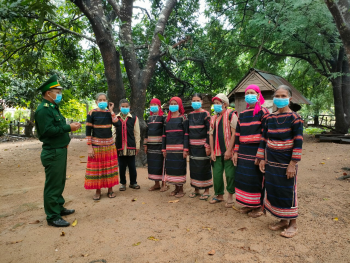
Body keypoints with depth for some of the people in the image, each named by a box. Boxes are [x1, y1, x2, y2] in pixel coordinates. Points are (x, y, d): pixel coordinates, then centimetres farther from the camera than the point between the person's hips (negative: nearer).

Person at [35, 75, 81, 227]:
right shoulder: (43, 110, -15)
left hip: (60, 150, 10)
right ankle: (52, 217, 7)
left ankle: (59, 207, 34)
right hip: (52, 153, -10)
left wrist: (65, 138, 5)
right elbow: (48, 130, -25)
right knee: (53, 185, -3)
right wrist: (68, 128, -21)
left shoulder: (53, 108, 17)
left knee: (60, 182, 20)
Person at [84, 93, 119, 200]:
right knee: (96, 168, 3)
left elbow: (116, 122, -13)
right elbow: (88, 130, -5)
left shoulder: (109, 113, 6)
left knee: (110, 167, 8)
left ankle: (110, 189, 21)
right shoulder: (92, 113, -4)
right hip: (96, 145, -3)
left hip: (109, 144, 3)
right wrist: (89, 147, -10)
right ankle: (98, 191, 18)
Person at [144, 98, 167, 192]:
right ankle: (156, 184, 18)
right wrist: (145, 144, 11)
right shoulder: (149, 118, 15)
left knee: (161, 163, -2)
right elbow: (147, 132, 16)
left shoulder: (163, 117, -3)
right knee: (152, 164, 8)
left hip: (159, 145, -6)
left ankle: (163, 184, 9)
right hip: (151, 145, 6)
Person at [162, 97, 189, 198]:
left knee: (180, 167, -1)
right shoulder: (167, 119, 13)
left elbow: (186, 134, -7)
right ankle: (176, 188, 22)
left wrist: (185, 149, -14)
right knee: (171, 167, 7)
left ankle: (181, 189, 13)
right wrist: (164, 149, 10)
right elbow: (164, 135, 14)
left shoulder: (183, 118, -1)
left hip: (179, 148, -5)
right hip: (169, 148, 5)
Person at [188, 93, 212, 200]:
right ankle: (196, 189, 22)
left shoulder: (205, 114, -4)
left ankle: (206, 191, 13)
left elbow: (209, 131, -8)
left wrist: (208, 146, -14)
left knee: (204, 167, 1)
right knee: (194, 167, 9)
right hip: (192, 146, 5)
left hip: (202, 145, -5)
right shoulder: (190, 115, 12)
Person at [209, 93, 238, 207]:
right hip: (217, 153, 6)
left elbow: (234, 133, -12)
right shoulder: (213, 118, 14)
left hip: (228, 152, -6)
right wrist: (212, 151, 5)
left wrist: (229, 150, -17)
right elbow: (211, 135, 13)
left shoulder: (231, 115, -6)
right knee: (216, 174, 10)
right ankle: (219, 195, 26)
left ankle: (230, 196, 17)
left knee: (230, 174, 0)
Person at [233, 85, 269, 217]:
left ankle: (259, 206, 19)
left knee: (257, 178, 2)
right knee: (243, 177, 9)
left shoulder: (263, 112, -5)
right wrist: (236, 151, 9)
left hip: (257, 151, -6)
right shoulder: (242, 114, 12)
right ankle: (248, 204, 25)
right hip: (243, 152, 6)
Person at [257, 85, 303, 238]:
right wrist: (262, 159, 5)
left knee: (288, 192, 3)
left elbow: (298, 142, -12)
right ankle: (283, 220, 29)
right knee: (273, 190, 11)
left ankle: (293, 224, 21)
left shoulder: (295, 118, -8)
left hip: (286, 163, -5)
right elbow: (264, 139, 9)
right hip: (271, 162, 5)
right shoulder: (270, 118, 5)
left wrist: (293, 164, -16)